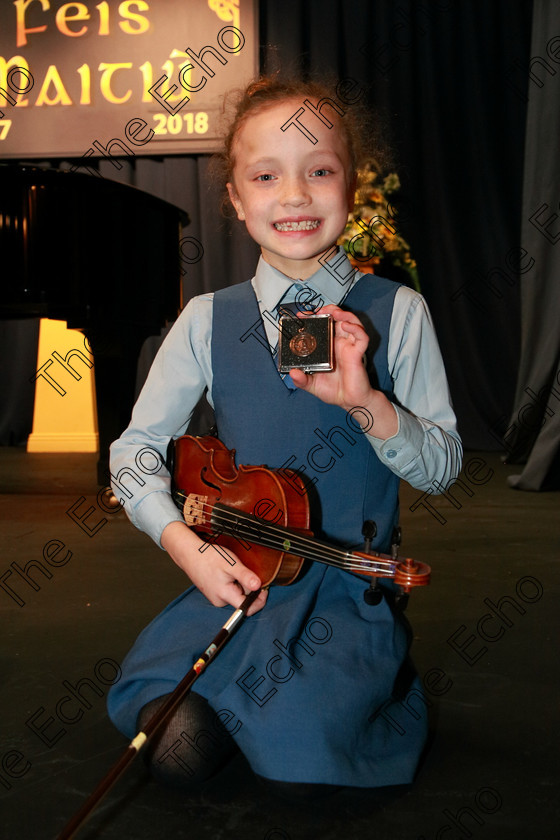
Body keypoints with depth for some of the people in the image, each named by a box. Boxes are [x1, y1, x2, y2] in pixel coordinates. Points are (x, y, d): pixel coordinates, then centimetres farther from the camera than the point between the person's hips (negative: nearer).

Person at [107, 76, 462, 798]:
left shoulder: (396, 312, -5)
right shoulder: (208, 320, -1)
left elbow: (442, 466, -3)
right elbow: (135, 448, 4)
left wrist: (366, 402, -23)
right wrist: (186, 544, -13)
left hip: (350, 585, -1)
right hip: (234, 574, 2)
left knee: (298, 761, -19)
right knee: (177, 750, -16)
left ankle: (381, 673, 12)